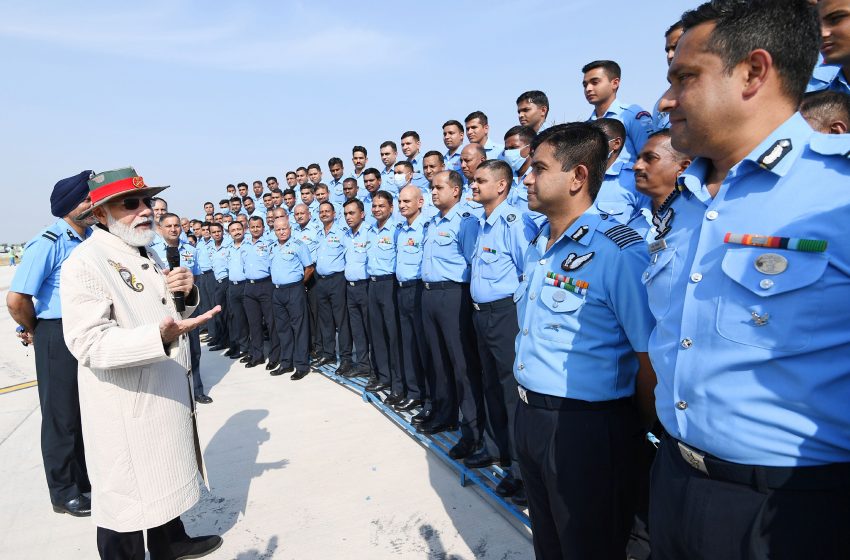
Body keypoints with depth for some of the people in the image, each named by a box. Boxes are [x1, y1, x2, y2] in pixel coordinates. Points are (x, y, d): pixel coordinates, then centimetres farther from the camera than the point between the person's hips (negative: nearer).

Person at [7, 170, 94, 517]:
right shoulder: (48, 243, -17)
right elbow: (16, 300, -18)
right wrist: (34, 331, -1)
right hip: (58, 336, -6)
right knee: (62, 415, 9)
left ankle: (87, 479, 37)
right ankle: (64, 494, 27)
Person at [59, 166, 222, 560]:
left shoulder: (147, 254, 10)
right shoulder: (85, 263, -18)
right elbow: (88, 342, -27)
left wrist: (185, 294, -3)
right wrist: (159, 336, -42)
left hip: (167, 394, 9)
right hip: (125, 408, -9)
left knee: (166, 476, 25)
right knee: (125, 496, 8)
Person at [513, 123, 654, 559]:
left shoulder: (619, 252, -20)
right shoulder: (536, 247, 8)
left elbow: (649, 358, -18)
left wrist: (651, 430, -7)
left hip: (586, 427, -8)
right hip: (529, 416, 8)